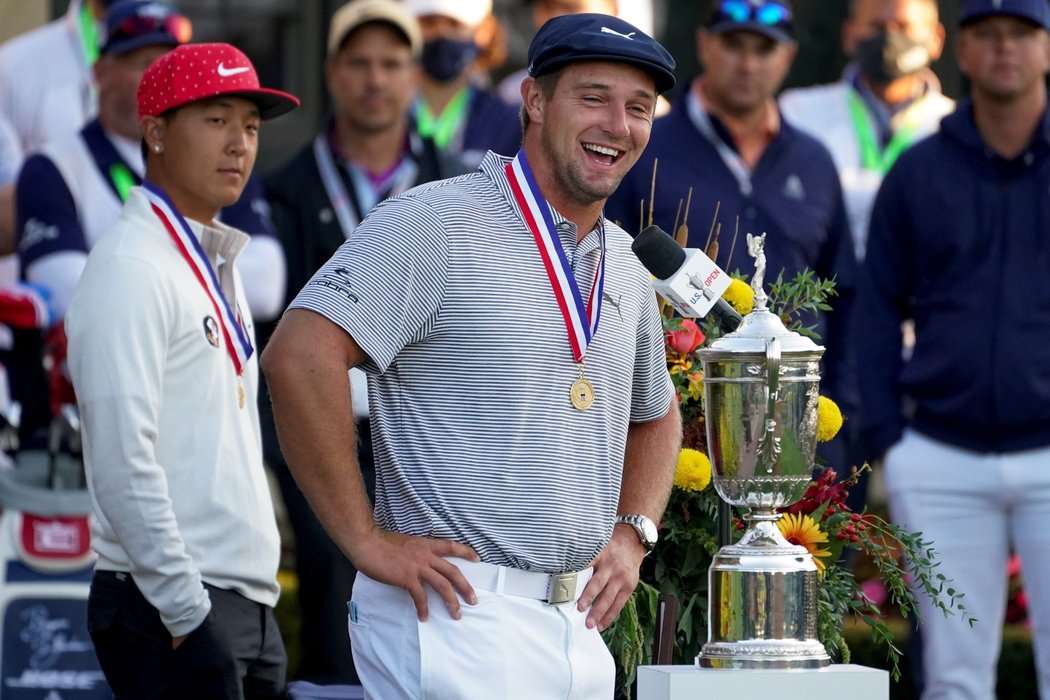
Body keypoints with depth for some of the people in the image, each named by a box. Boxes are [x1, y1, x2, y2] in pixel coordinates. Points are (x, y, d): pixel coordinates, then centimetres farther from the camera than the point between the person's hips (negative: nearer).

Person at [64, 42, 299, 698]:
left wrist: (252, 592, 17)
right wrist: (188, 614, -20)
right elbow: (123, 464, -18)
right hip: (170, 611, -9)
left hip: (248, 604, 9)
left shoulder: (219, 262, 18)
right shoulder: (131, 269, -11)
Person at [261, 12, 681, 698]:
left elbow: (656, 415, 33)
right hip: (460, 612, -8)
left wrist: (632, 534, 15)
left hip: (578, 623, 8)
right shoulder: (439, 223, -10)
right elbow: (300, 356, -21)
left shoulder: (625, 266, 15)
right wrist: (366, 539, -19)